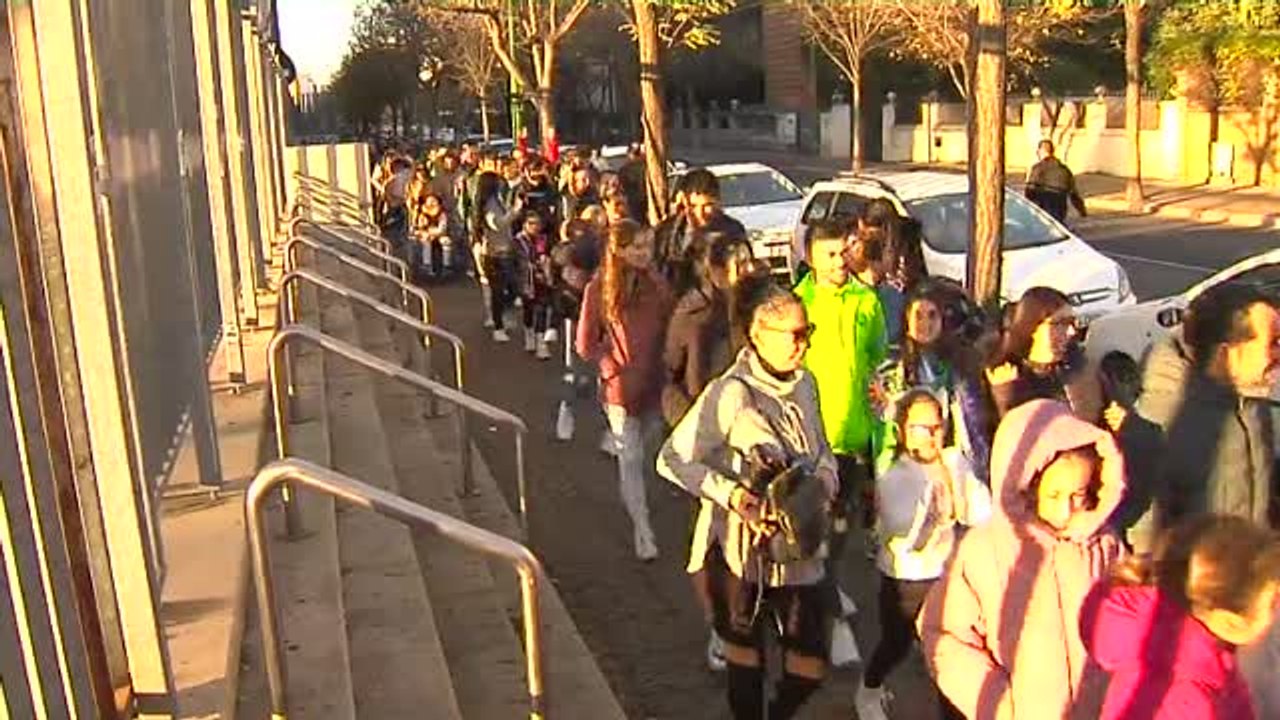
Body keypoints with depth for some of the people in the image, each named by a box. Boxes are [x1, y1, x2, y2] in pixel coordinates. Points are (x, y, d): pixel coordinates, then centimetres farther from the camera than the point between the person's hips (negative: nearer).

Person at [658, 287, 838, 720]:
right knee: (746, 653, 13)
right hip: (744, 546, -5)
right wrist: (732, 495, -26)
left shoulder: (804, 384, 4)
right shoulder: (731, 393, -17)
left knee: (810, 665, 8)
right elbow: (673, 460, -17)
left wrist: (825, 479, -4)